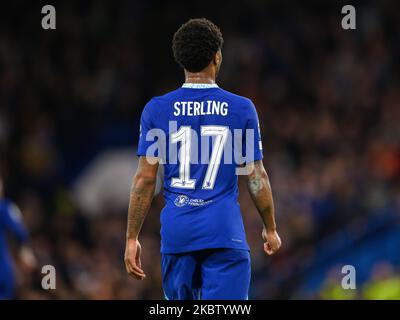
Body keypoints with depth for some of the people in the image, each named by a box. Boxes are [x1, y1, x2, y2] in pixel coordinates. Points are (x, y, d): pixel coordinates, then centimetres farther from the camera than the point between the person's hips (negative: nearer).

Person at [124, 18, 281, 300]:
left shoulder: (156, 110, 2)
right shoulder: (242, 109, 1)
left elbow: (145, 179, 0)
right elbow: (257, 177, 4)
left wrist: (132, 238, 5)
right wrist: (270, 229, 17)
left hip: (177, 233, 2)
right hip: (225, 234, -2)